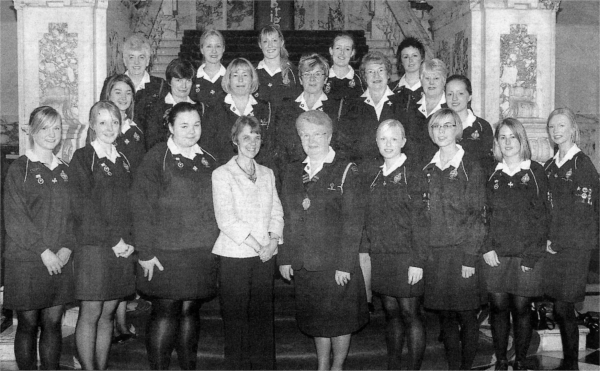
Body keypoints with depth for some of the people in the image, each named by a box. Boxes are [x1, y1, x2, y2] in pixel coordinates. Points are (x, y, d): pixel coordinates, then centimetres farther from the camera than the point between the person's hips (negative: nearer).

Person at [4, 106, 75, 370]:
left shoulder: (64, 171, 13)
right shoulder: (19, 170, -2)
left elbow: (73, 214, 11)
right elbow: (15, 218, -9)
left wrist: (67, 247, -5)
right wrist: (43, 250, -14)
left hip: (60, 260, 4)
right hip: (26, 260, -4)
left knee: (53, 323, 7)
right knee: (28, 324, 3)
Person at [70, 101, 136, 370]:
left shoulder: (123, 161, 16)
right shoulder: (82, 158, -2)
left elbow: (132, 205, 13)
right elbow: (82, 207, -10)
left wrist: (130, 240, -2)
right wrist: (113, 240, -13)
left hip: (122, 249, 5)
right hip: (92, 246, -5)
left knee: (108, 314, 9)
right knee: (90, 314, -1)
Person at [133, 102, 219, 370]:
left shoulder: (208, 161, 12)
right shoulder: (157, 158, -4)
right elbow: (142, 206, -8)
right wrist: (146, 251, -13)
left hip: (203, 253, 4)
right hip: (165, 253, -4)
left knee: (191, 310, 10)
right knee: (165, 311, -1)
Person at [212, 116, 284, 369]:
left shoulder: (267, 174, 15)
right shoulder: (222, 174, -1)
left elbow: (276, 211, 11)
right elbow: (225, 218, -9)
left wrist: (273, 239, -8)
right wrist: (256, 245, -14)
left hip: (265, 256, 4)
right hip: (235, 254, -4)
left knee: (263, 315, 6)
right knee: (235, 317, 0)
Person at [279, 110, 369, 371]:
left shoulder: (346, 171, -5)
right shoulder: (293, 173, 9)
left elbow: (353, 222, -10)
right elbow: (288, 219, 10)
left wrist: (345, 264, -15)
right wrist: (285, 258, 3)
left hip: (337, 264, -4)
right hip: (303, 265, 4)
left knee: (340, 319, 6)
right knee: (316, 320, 14)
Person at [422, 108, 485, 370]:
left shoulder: (470, 167, -2)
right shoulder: (428, 169, 12)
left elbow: (476, 214, -7)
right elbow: (422, 213, 12)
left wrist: (470, 257, -13)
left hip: (461, 250, -4)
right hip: (433, 253, 4)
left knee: (466, 315, 1)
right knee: (445, 316, 9)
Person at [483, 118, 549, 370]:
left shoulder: (535, 172, 2)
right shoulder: (491, 175, 9)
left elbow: (541, 215, -3)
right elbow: (483, 214, 7)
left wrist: (531, 255, -10)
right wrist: (487, 248, -5)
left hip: (527, 255, -2)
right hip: (496, 255, 2)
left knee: (521, 307, 1)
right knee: (498, 307, 3)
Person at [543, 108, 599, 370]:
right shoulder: (549, 167, 14)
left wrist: (555, 242, -10)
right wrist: (545, 239, 1)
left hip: (574, 247, -6)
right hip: (553, 247, 6)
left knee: (563, 308, -5)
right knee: (561, 309, 7)